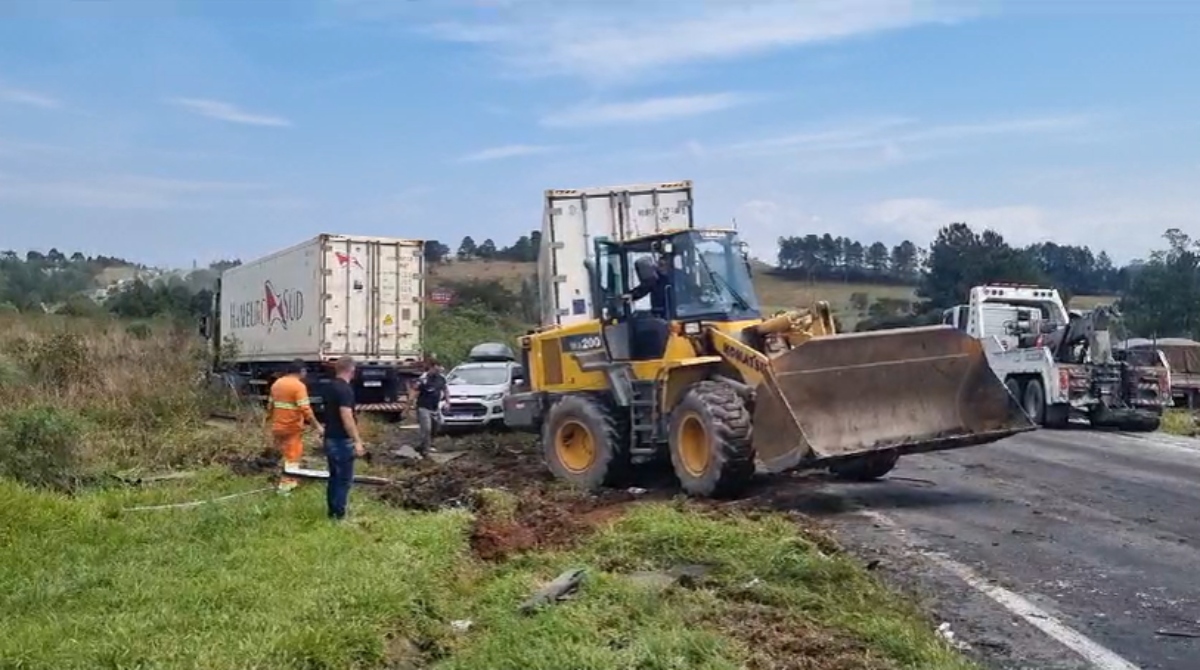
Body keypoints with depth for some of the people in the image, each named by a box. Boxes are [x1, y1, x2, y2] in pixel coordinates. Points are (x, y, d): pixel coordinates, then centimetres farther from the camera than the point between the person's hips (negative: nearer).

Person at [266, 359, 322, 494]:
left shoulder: (277, 383, 9)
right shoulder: (299, 385, -15)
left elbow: (270, 406, 15)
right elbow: (306, 410, -21)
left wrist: (271, 421, 25)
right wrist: (317, 426, -15)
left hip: (277, 427, 7)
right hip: (292, 428, -7)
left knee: (285, 454, 20)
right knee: (292, 456, 4)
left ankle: (289, 480, 29)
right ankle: (285, 484, 7)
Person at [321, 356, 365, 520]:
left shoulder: (331, 387, 10)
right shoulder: (345, 389, -19)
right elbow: (346, 417, -27)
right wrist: (357, 441, -27)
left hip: (330, 439, 9)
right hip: (342, 441, -9)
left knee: (334, 476, 16)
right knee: (344, 478, -1)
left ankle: (332, 511, 23)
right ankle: (339, 514, 3)